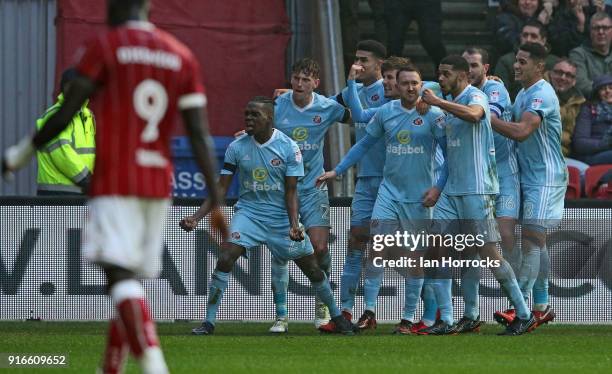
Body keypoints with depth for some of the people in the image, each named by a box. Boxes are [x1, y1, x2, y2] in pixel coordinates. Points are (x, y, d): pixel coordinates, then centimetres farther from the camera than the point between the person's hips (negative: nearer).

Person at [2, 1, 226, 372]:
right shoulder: (182, 57, 10)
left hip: (115, 181, -5)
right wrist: (216, 202, 2)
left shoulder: (104, 47, -3)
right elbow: (200, 135, 3)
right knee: (133, 279, 14)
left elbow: (64, 115, -5)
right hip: (160, 184, 5)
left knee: (121, 275, -14)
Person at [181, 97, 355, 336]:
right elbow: (221, 189, -1)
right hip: (249, 212, 0)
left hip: (282, 217, 0)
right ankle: (208, 322, -15)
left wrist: (294, 225, -23)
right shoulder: (237, 148, -5)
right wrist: (196, 217, -12)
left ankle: (336, 316, 27)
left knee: (313, 269, 4)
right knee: (224, 260, -22)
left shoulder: (289, 147, -10)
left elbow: (291, 191, -9)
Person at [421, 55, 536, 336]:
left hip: (476, 190, -9)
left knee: (487, 252, -7)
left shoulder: (475, 96, -9)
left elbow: (473, 114, -35)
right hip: (452, 190, 9)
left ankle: (524, 315, 3)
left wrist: (437, 102, -28)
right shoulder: (452, 104, 17)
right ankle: (445, 320, 3)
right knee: (440, 250, 1)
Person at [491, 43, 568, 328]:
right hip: (528, 178, 10)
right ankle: (541, 306, 16)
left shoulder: (542, 94, -17)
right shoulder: (522, 94, 15)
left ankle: (520, 307, -17)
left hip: (545, 179, -10)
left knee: (531, 240, -13)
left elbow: (521, 131, -28)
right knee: (536, 243, 11)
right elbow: (515, 132, 17)